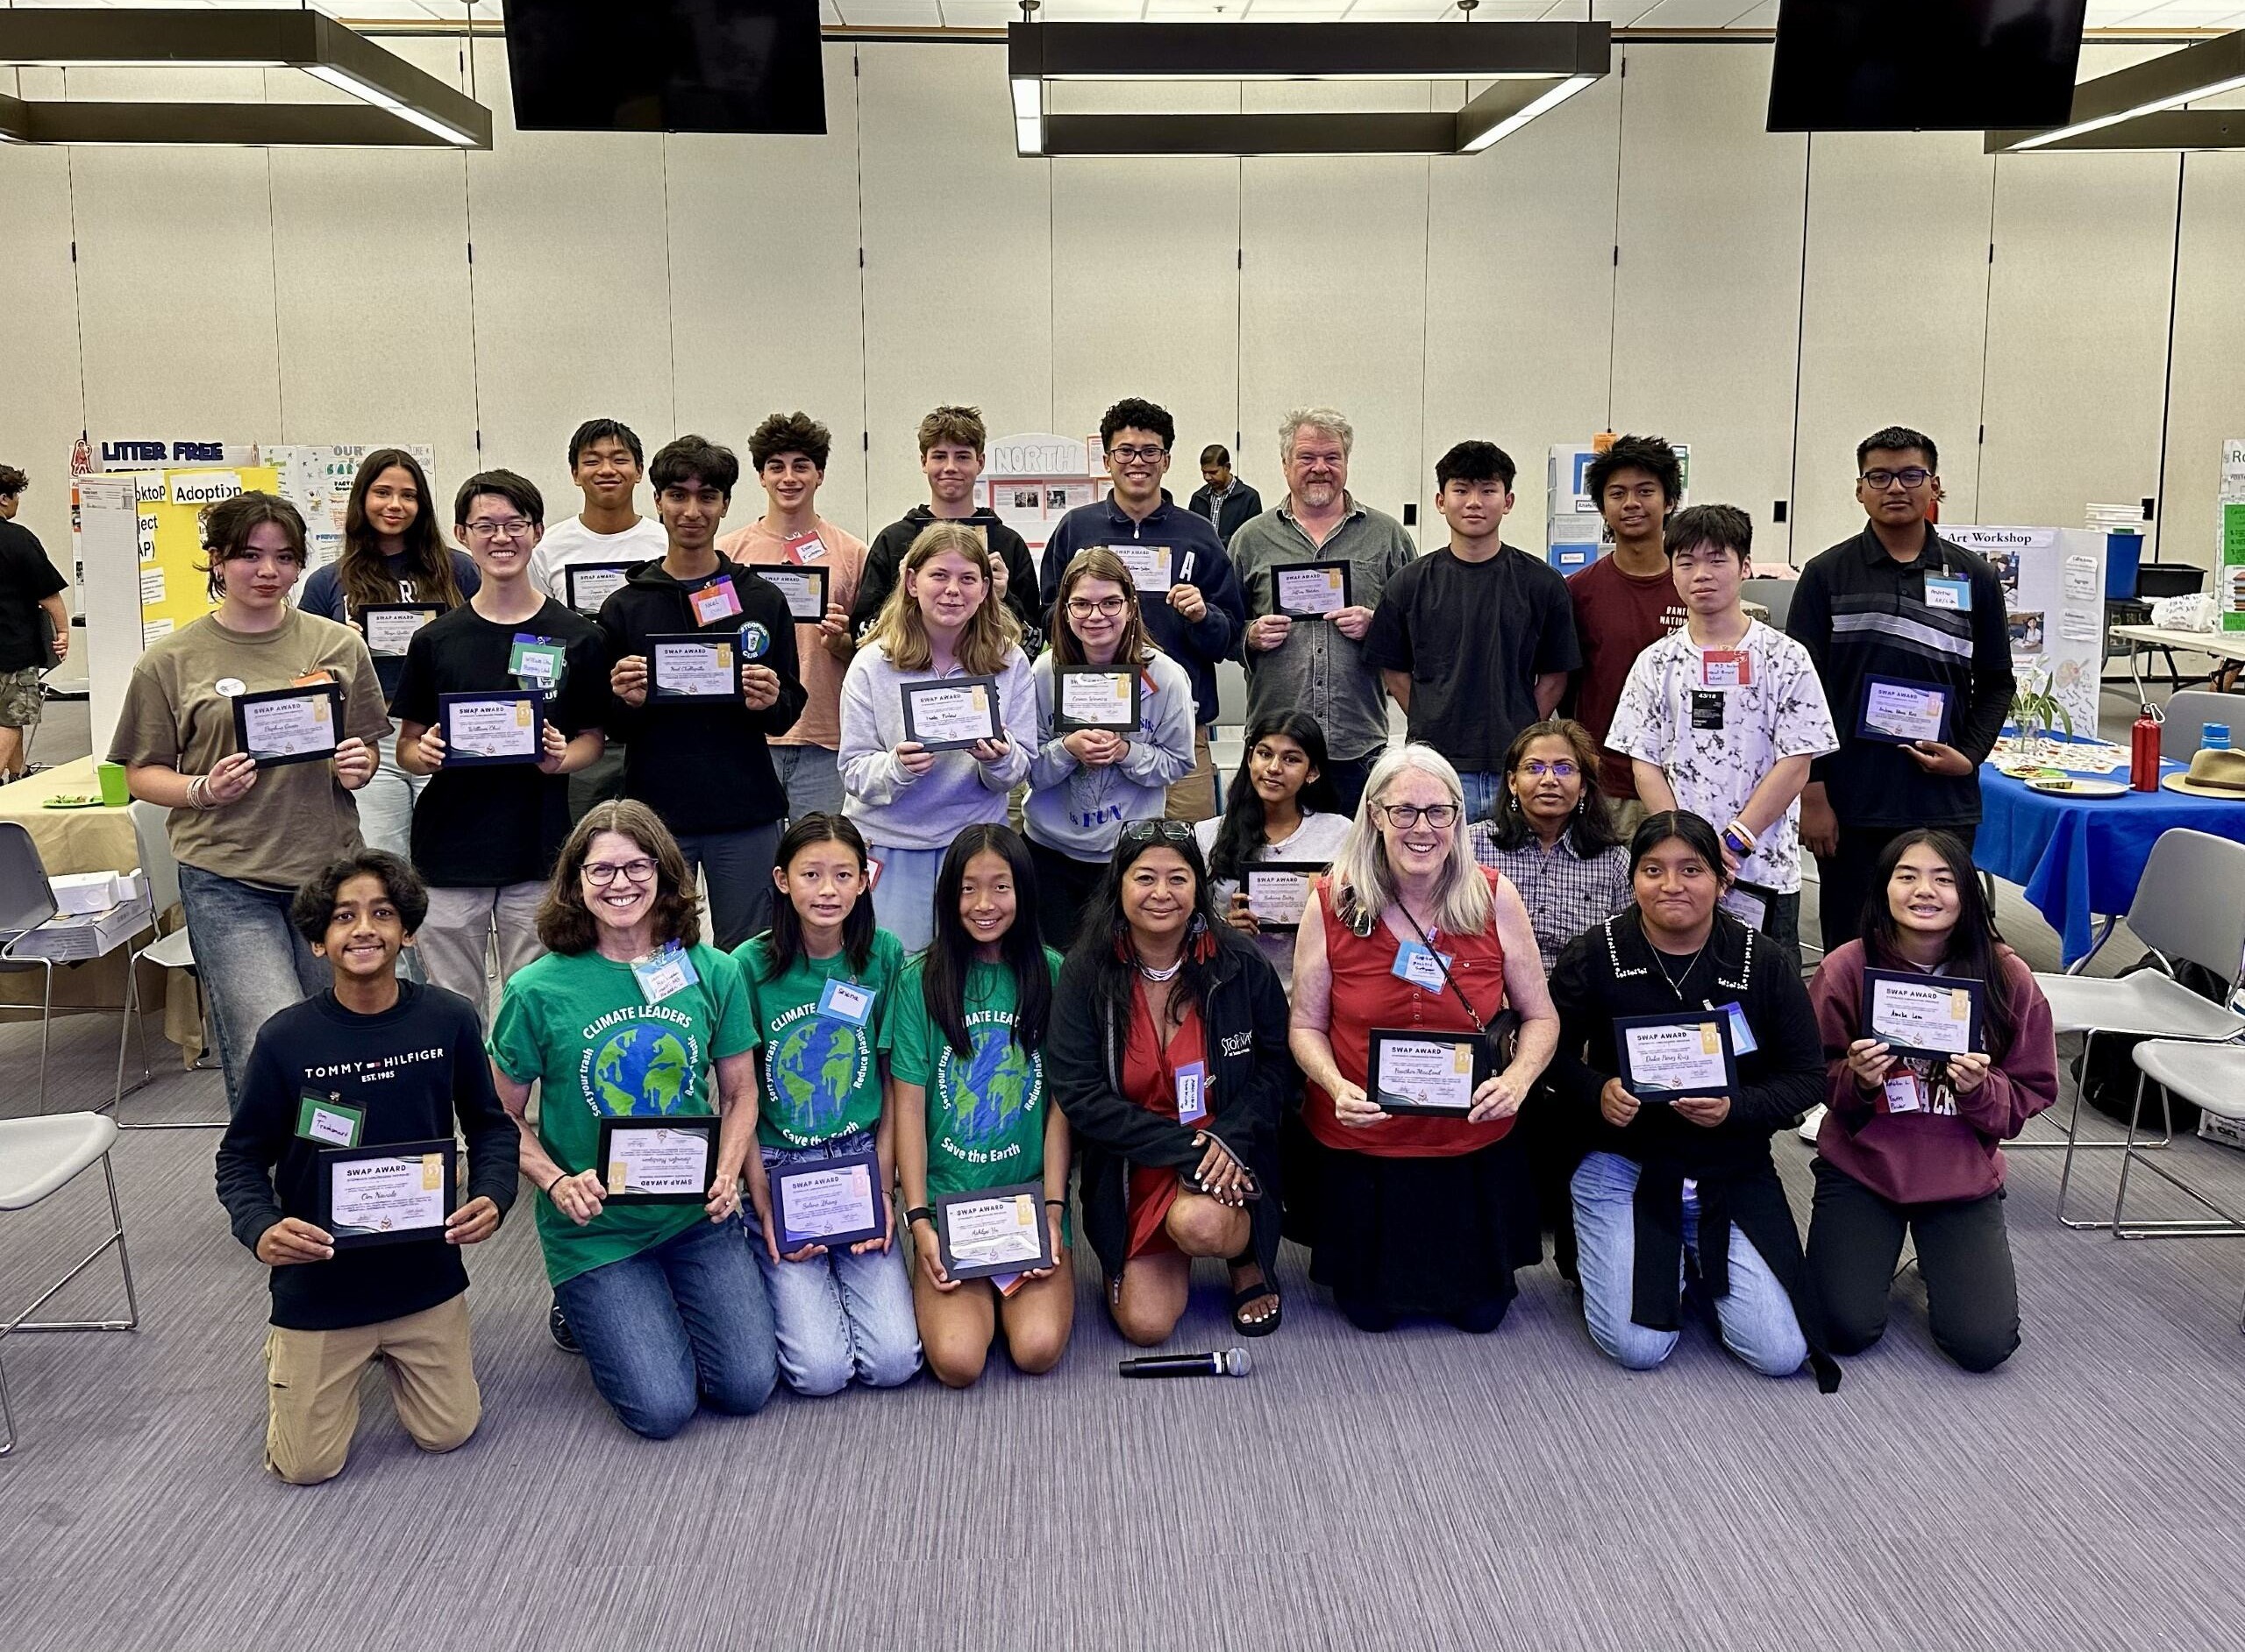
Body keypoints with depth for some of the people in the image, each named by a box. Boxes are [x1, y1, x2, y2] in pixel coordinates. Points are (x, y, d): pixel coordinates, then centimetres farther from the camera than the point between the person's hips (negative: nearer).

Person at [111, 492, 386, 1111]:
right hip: (227, 881, -3)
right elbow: (141, 774, 6)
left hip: (328, 872, 3)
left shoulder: (339, 646, 7)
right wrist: (204, 790, -13)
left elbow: (367, 750, 17)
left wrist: (356, 769, -6)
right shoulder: (171, 660, 1)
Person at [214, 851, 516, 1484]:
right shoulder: (286, 1038, -15)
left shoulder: (449, 1020, -11)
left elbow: (490, 1125, 2)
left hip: (426, 1273, 2)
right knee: (307, 1465, 6)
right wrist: (260, 1230, -23)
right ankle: (286, 1351, 37)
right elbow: (241, 1157, -4)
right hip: (317, 1283, -1)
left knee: (448, 1433, 10)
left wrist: (493, 1196, -16)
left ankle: (389, 1348, 39)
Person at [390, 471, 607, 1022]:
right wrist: (424, 754, -12)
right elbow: (406, 746, 10)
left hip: (540, 854, -1)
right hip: (449, 852, 1)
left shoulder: (576, 637, 3)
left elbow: (593, 737, 9)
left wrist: (561, 759, -12)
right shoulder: (436, 639, 5)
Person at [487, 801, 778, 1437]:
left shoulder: (712, 973, -4)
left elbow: (740, 1092, 6)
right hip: (594, 1225, -2)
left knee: (748, 1386, -5)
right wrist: (558, 1182, -17)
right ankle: (583, 1309, 20)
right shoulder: (539, 990, -11)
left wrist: (728, 1175, -10)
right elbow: (504, 1116, -1)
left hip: (697, 1215, 3)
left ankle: (668, 1300, 24)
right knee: (663, 1408, -9)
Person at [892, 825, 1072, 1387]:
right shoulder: (921, 979, 0)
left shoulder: (1051, 974, 2)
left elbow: (1061, 1103, 2)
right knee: (958, 1361, -18)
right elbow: (909, 1104, -2)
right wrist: (919, 1222, -9)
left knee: (1037, 1350, -19)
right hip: (946, 1196, 0)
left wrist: (1052, 1211, -6)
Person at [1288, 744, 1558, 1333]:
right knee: (1370, 1310, 14)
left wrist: (1518, 1078, -21)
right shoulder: (1332, 903, -12)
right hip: (1359, 1145, 0)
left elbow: (1540, 1017, -2)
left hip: (1472, 1145, 1)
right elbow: (1307, 1025, -4)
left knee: (1481, 1310, 15)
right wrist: (1337, 1086, -23)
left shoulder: (1495, 898, -11)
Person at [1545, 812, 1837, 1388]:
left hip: (1732, 1172, 1)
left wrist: (1734, 1108, -20)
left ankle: (1704, 1262, 22)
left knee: (1782, 1355, -8)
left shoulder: (1767, 965, -4)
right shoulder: (1592, 957, -7)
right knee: (1637, 1348, -15)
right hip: (1623, 1164, -1)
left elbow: (1806, 1076, -1)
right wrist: (1599, 1093, -20)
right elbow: (1553, 1052, 1)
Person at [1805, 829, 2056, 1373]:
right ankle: (1869, 1248, 23)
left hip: (1963, 1176, 1)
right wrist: (1858, 1080, -23)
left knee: (1984, 1344, -9)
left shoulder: (2006, 976, -9)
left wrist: (1980, 1088, -22)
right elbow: (1816, 1081, -2)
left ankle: (1941, 1262, 25)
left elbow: (2030, 1094, -2)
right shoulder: (1846, 969, -11)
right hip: (1861, 1165, -1)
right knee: (1847, 1329, -11)